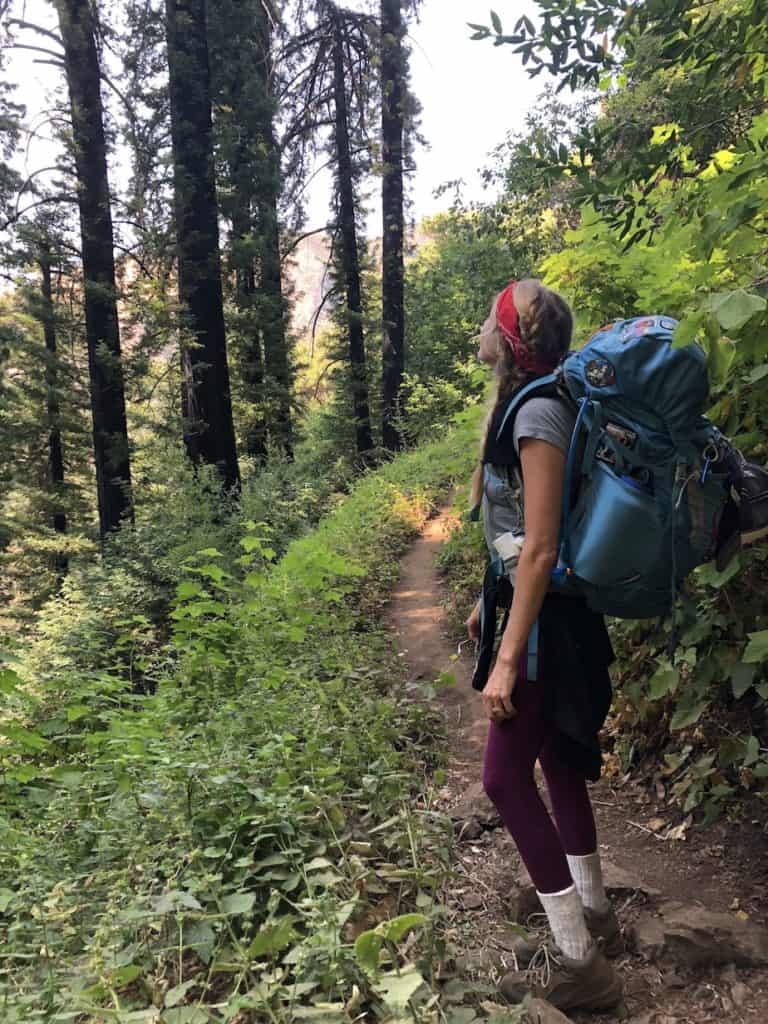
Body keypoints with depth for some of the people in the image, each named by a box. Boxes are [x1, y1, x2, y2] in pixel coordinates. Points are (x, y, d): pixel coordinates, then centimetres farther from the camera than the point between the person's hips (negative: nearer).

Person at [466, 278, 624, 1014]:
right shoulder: (523, 405, 10)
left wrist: (508, 660, -23)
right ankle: (593, 917, 37)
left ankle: (577, 963, 11)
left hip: (546, 623, -10)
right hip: (539, 611, 10)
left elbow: (540, 548, -24)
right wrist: (490, 602, 23)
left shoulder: (538, 412, -20)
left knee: (506, 780, -2)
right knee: (556, 762, 19)